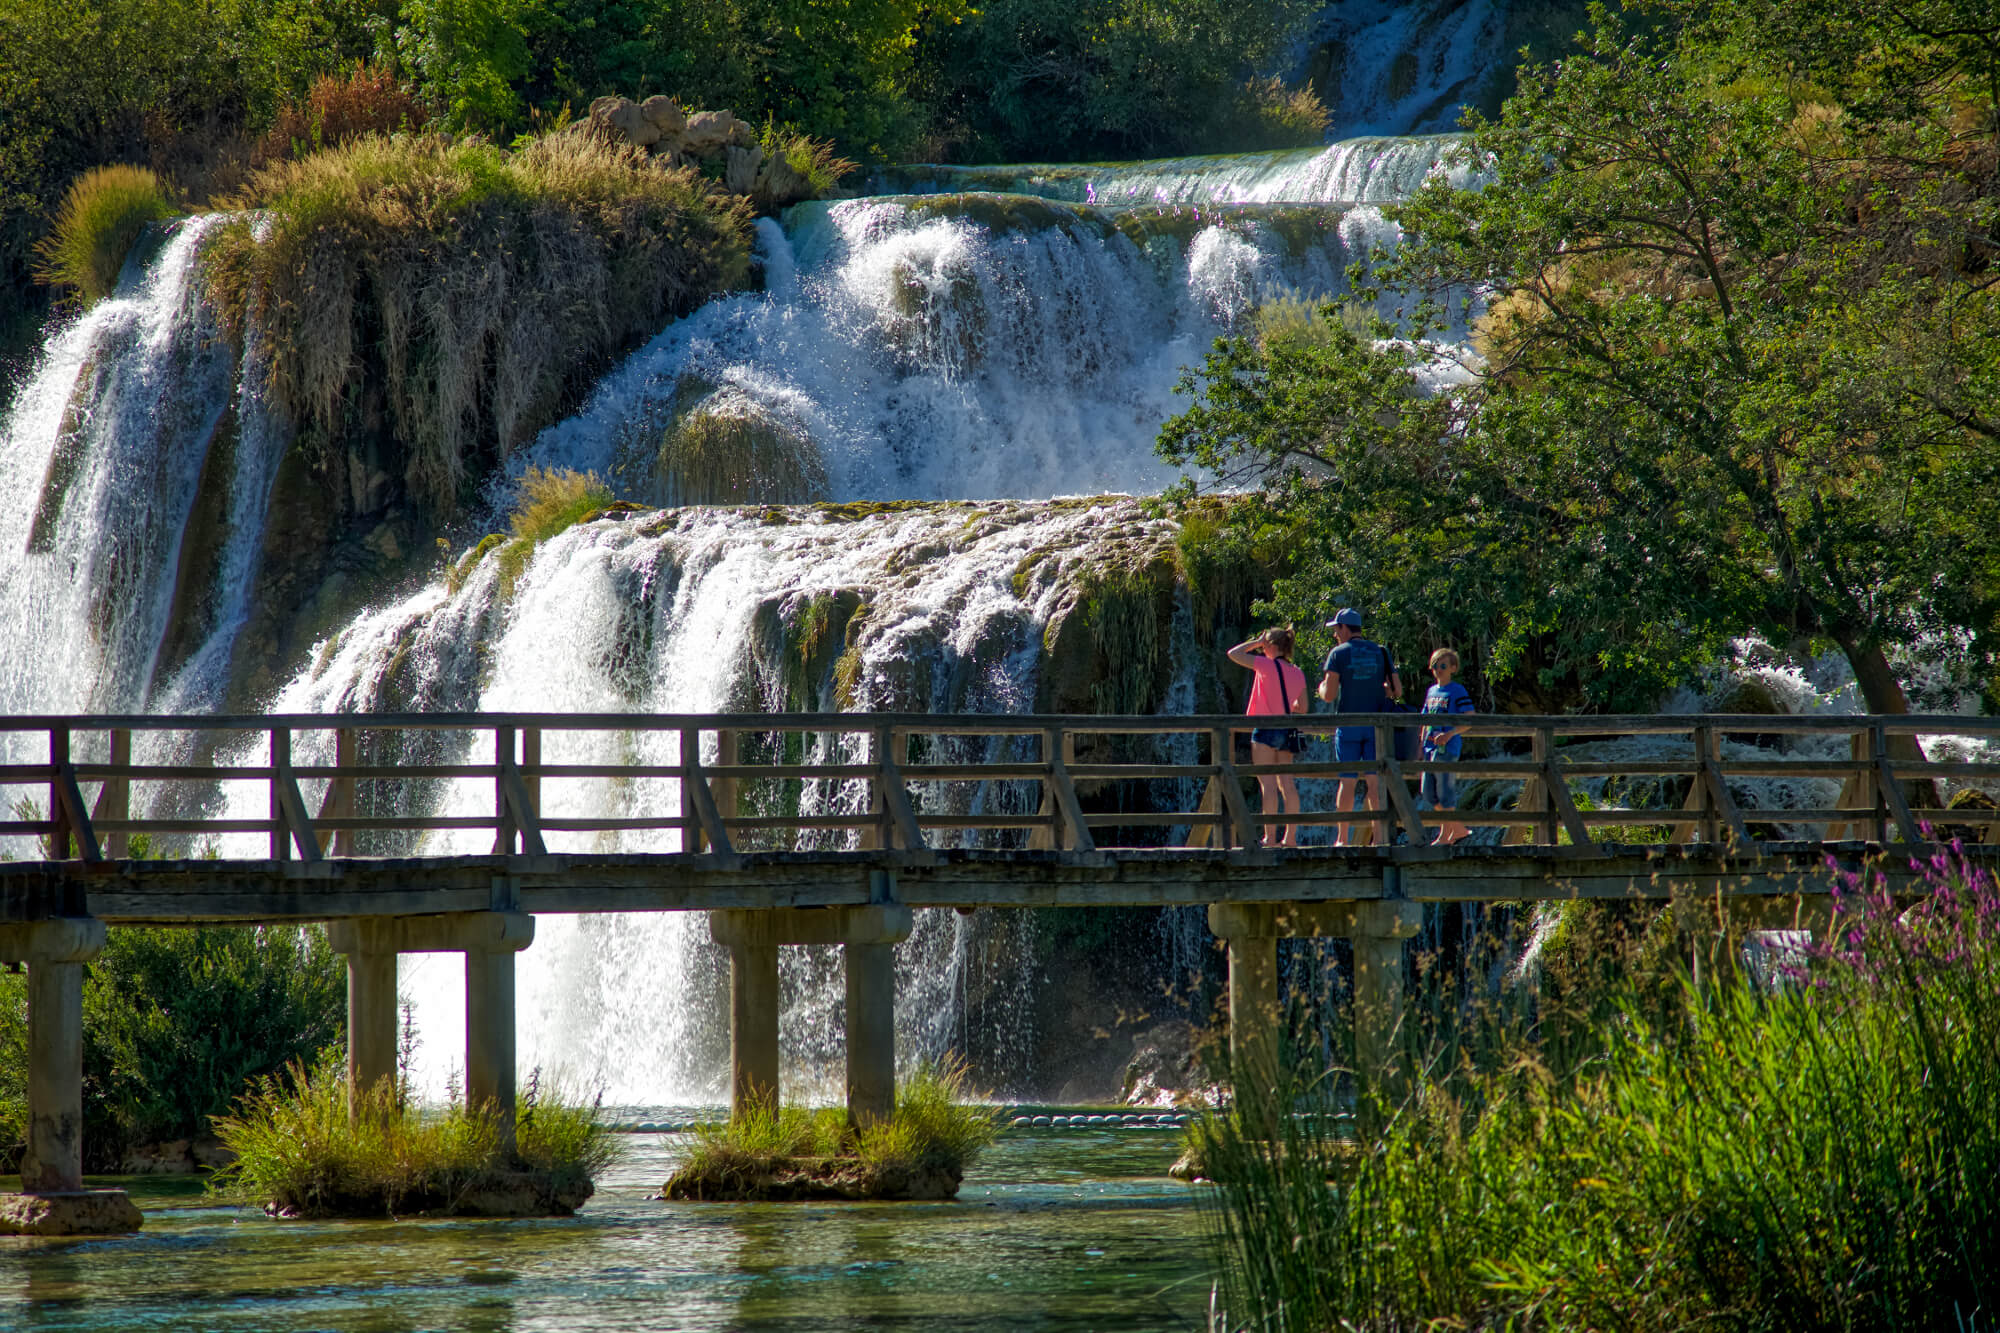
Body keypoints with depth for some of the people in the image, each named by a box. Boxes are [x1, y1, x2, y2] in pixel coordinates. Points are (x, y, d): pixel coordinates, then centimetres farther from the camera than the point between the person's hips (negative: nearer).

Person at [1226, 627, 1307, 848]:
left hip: (1266, 728, -6)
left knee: (1268, 784, -7)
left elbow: (1234, 654, -4)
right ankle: (1291, 836, 6)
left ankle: (1270, 836, -11)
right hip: (1287, 730, 6)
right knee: (1287, 784, 7)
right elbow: (1302, 708, 16)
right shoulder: (1298, 674, 8)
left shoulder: (1267, 666, -10)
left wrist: (1256, 642, 7)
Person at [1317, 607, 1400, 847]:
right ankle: (1379, 834, -1)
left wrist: (1322, 686, 13)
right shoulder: (1380, 653, 7)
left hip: (1348, 724, -3)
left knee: (1347, 782, 0)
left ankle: (1343, 838, 1)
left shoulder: (1339, 654, -4)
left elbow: (1329, 695, -9)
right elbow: (1397, 690, 7)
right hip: (1375, 725, 3)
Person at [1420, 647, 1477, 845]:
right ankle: (1458, 828, 16)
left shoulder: (1457, 691, -5)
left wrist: (1450, 734, -20)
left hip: (1447, 748, -8)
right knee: (1428, 792, 7)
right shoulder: (1431, 692, 17)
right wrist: (1422, 744, 16)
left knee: (1445, 792, -7)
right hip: (1430, 748, 8)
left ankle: (1445, 835, 1)